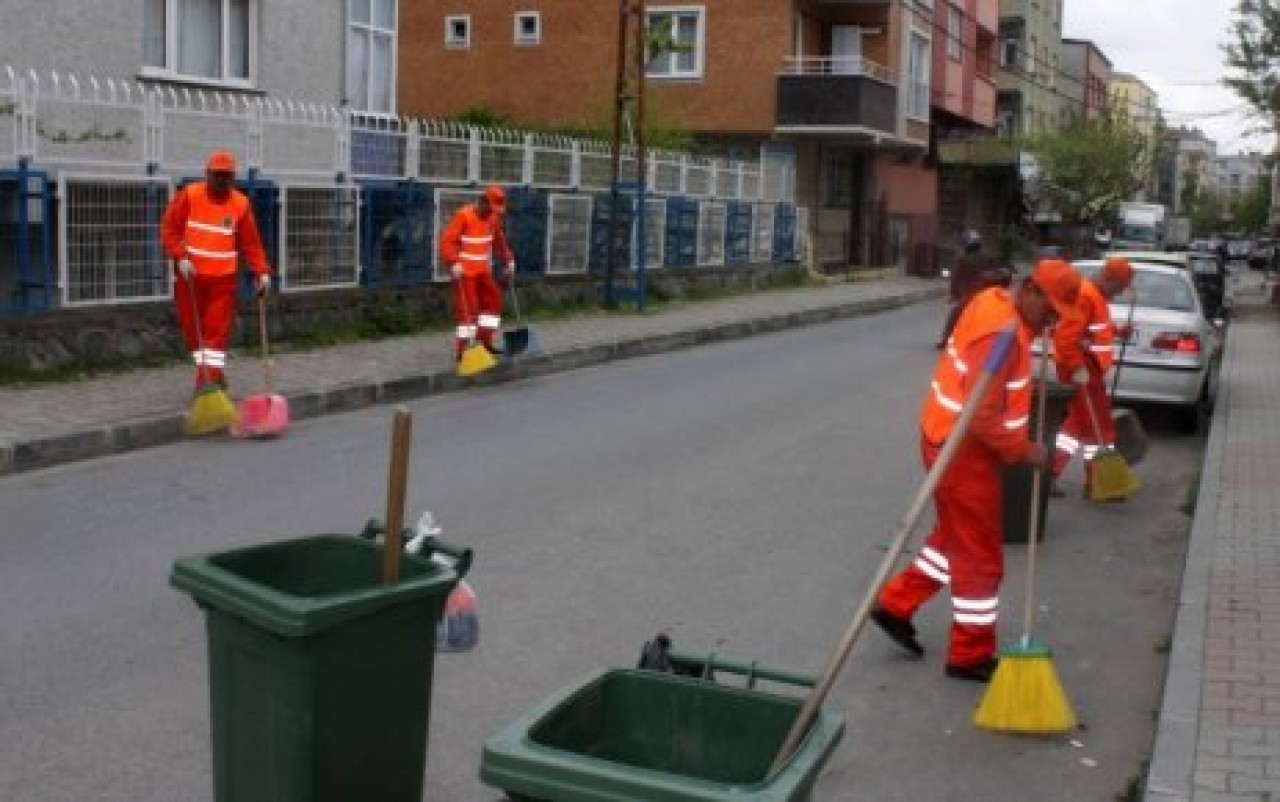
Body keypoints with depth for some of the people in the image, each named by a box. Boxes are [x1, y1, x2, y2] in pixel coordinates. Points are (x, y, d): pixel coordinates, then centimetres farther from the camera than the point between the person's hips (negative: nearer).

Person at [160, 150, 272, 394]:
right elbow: (169, 229, -1)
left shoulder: (241, 203, 1)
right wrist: (180, 257, -13)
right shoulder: (189, 195, -2)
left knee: (218, 328, -5)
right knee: (193, 326, 7)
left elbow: (251, 242, 5)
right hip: (190, 275, 0)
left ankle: (215, 371, -2)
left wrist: (261, 271, -3)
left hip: (223, 276, 0)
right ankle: (202, 369, 20)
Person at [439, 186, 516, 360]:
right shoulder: (464, 216, -16)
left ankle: (485, 340, 17)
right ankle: (461, 350, -7)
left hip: (483, 270, 8)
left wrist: (508, 260, 16)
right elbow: (447, 241, -19)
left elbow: (499, 240, 23)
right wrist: (454, 264, -29)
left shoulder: (493, 218, 7)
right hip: (464, 271, -8)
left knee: (494, 299, 8)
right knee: (468, 308, -11)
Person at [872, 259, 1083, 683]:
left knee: (955, 536, 23)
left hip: (952, 439, 10)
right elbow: (983, 418, -28)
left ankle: (896, 604, 29)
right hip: (963, 450, -10)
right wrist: (1024, 451, -15)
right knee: (980, 556, 3)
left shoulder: (996, 300, 4)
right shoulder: (1000, 333, -26)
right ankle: (971, 656, 15)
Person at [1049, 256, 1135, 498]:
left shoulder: (1096, 296, 14)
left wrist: (1116, 331, 11)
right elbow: (1067, 335, -27)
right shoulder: (1084, 295, -20)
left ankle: (1050, 475, 18)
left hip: (1089, 368, 10)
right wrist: (1077, 368, -27)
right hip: (1082, 371, -10)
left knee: (1078, 422, 16)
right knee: (1098, 426, -1)